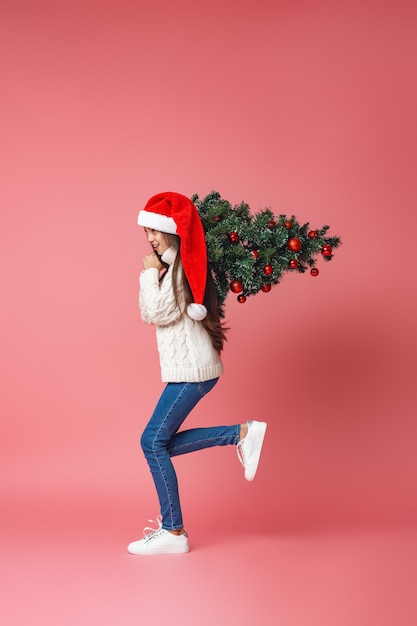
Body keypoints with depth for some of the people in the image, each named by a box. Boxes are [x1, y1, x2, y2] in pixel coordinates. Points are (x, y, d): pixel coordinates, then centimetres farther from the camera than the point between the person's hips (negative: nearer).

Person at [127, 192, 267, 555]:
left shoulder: (181, 264, -12)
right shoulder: (171, 264, 17)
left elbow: (162, 312, -18)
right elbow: (148, 315, 16)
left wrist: (151, 273, -9)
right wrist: (151, 274, 7)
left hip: (192, 368, -10)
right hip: (190, 366, 10)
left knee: (154, 442, -7)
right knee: (162, 442, 10)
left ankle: (173, 532, 0)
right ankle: (243, 433, 11)